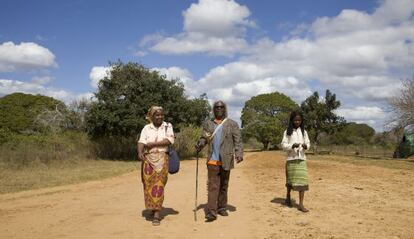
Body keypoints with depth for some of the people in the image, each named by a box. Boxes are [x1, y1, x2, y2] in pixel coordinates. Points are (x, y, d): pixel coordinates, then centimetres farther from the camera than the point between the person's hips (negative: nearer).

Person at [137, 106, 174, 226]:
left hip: (162, 158, -1)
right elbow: (141, 142, -4)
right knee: (149, 184, 0)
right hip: (148, 159, 1)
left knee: (159, 185, -7)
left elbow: (170, 140, -6)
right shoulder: (146, 128, 9)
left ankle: (156, 214, -7)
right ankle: (153, 208, 18)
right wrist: (140, 152, -23)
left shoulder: (167, 126, 9)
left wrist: (153, 144, -9)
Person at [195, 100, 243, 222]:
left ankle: (222, 208, 24)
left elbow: (238, 140, -2)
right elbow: (204, 138, 13)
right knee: (212, 186, -6)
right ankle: (211, 212, -7)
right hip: (212, 161, 0)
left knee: (224, 186, 11)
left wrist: (239, 154, -15)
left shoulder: (232, 124, 3)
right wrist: (200, 144, -8)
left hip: (226, 161, 0)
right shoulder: (208, 124, 10)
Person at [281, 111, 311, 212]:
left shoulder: (304, 132, 9)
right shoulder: (287, 132, 1)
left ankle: (301, 204, -5)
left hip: (301, 159, 2)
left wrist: (306, 146, -14)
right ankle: (288, 197, 34)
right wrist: (292, 145, -21)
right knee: (290, 180, 10)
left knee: (302, 181, -6)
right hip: (291, 159, -1)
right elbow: (283, 144, -3)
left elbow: (308, 143, 9)